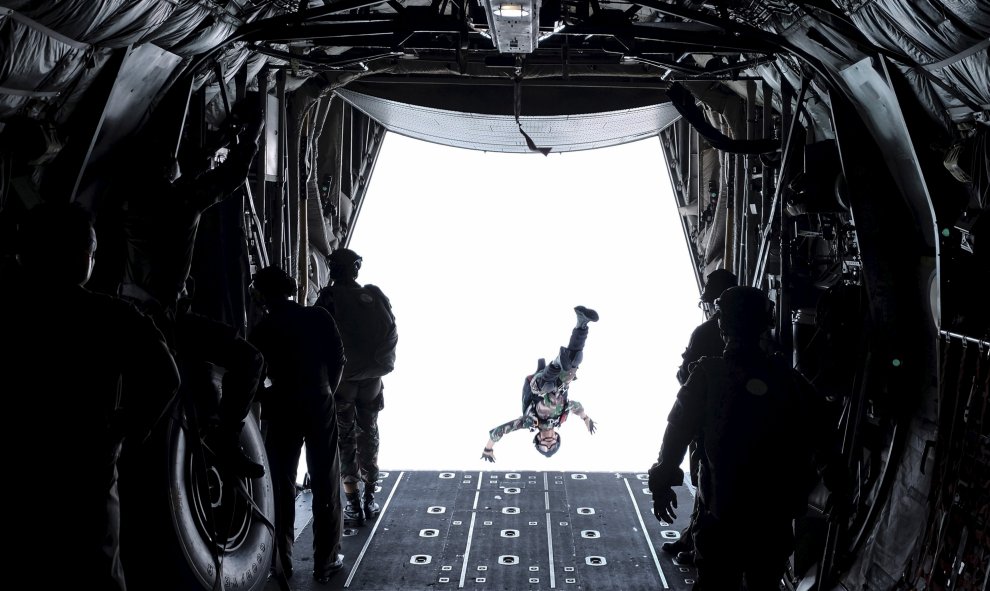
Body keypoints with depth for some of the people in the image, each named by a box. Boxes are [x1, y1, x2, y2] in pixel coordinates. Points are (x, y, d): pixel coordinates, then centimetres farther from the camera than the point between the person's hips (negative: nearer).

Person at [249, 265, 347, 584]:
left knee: (282, 487, 12)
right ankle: (325, 563, 13)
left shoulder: (263, 329, -5)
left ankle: (282, 563, 17)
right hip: (320, 407, 0)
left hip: (283, 411, 0)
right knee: (325, 486, 8)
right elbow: (338, 360, -2)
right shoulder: (319, 317, -4)